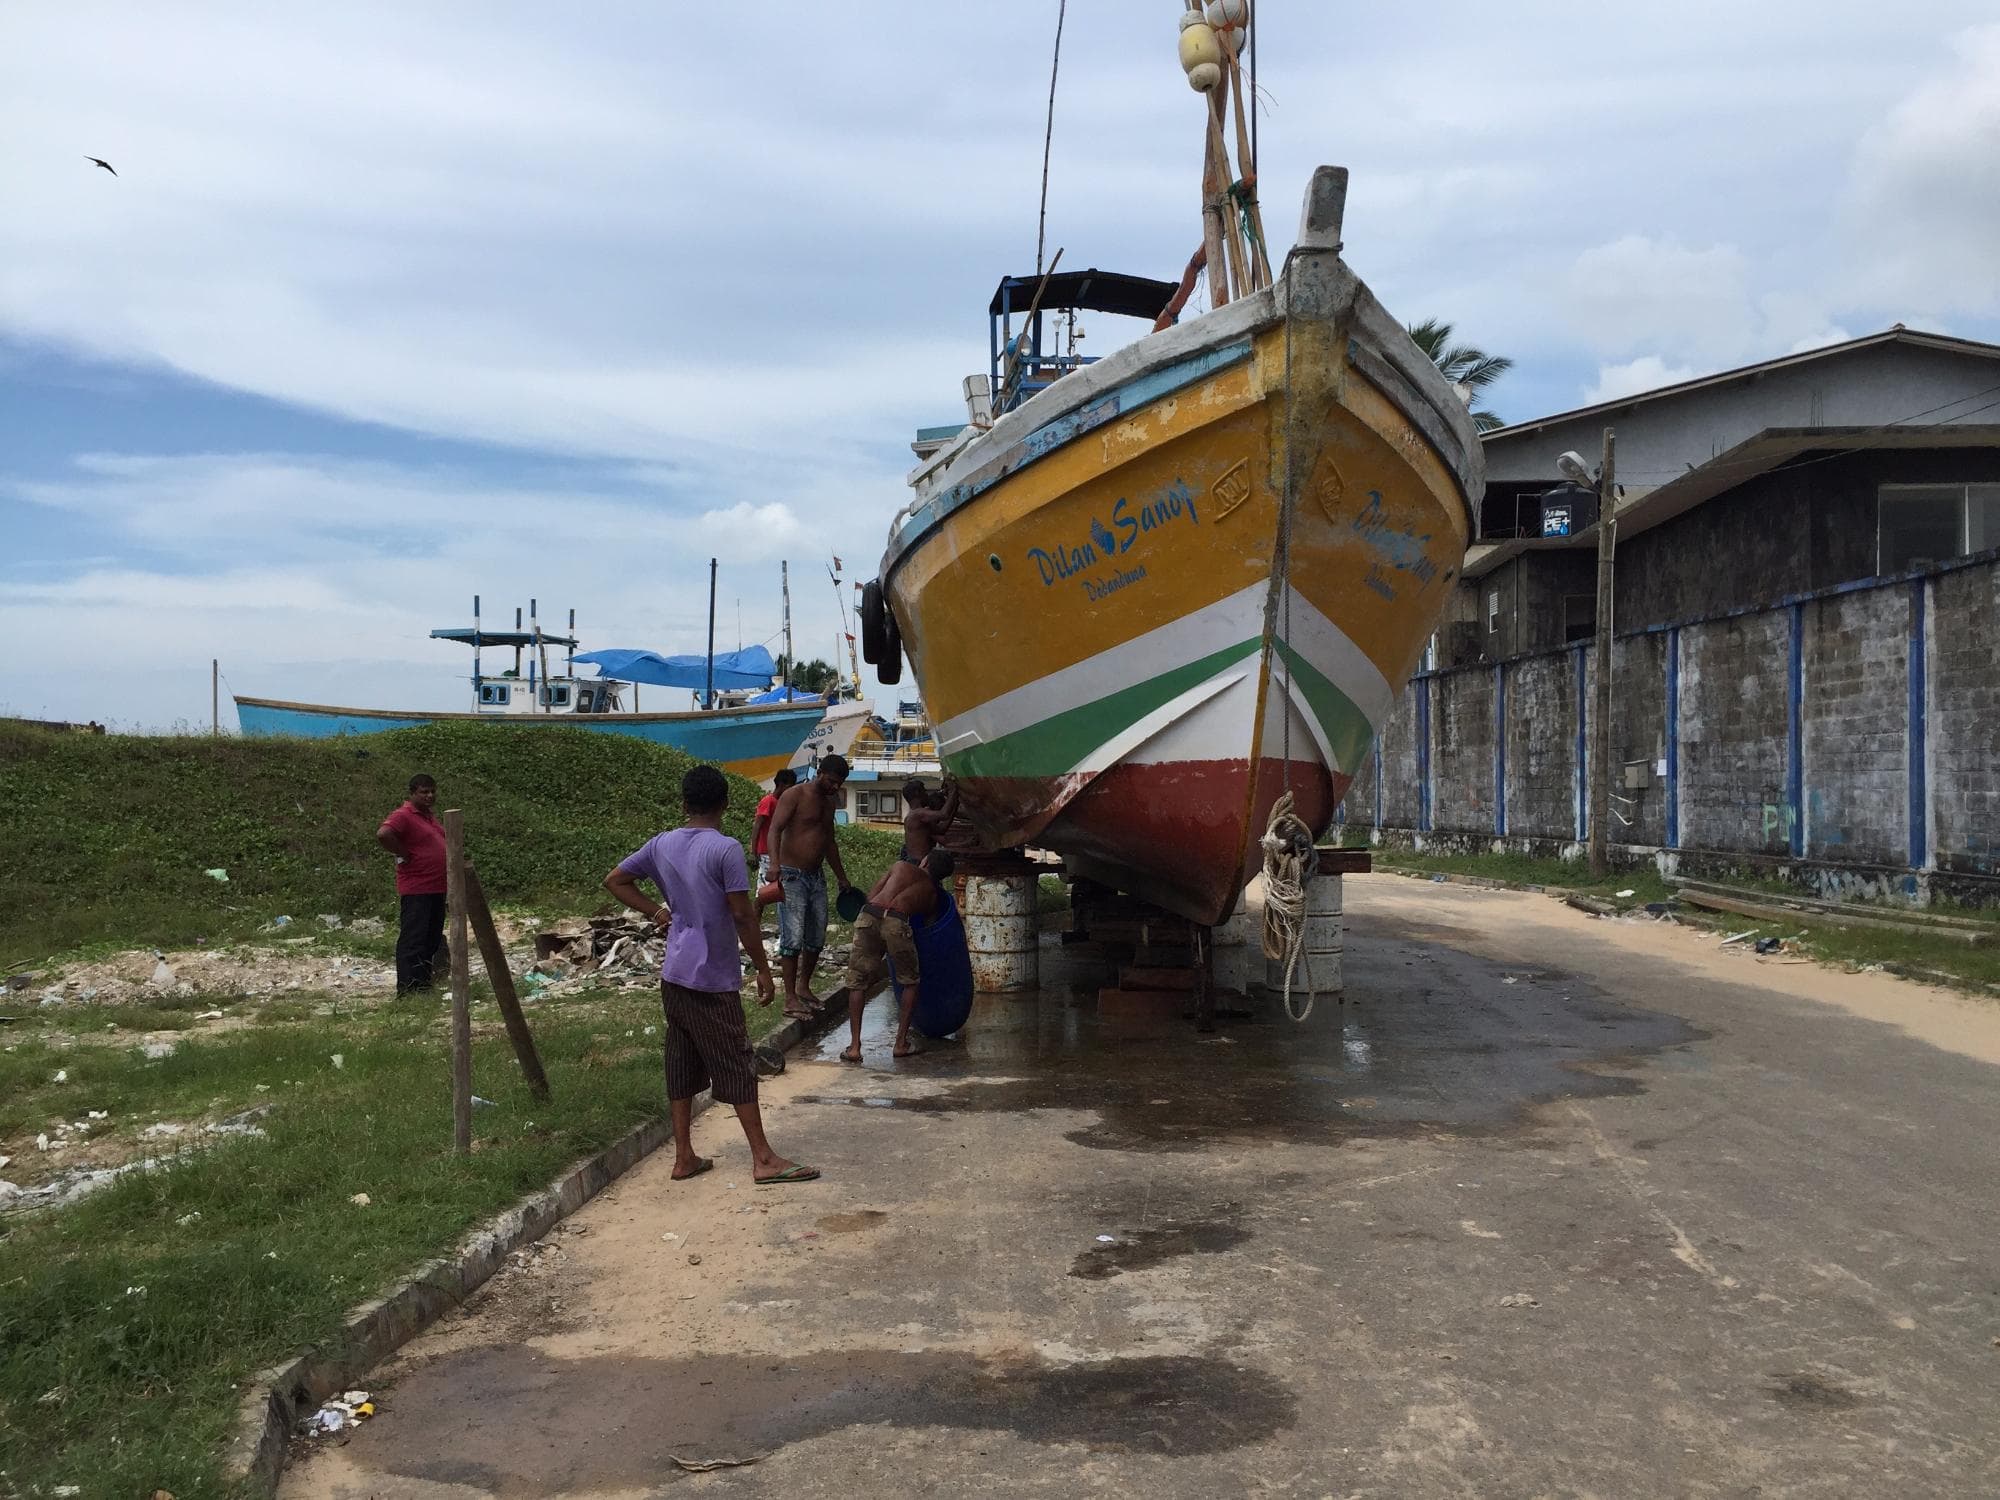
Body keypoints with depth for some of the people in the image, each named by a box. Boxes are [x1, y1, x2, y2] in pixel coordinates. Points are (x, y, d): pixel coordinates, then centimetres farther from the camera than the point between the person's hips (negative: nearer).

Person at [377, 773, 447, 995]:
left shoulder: (430, 817, 16)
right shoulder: (403, 816, -13)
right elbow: (383, 834, -31)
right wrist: (403, 854, -19)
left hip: (437, 889, 10)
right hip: (416, 890, -9)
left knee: (433, 939, 14)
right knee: (413, 939, -8)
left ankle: (424, 983, 23)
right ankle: (407, 988, -7)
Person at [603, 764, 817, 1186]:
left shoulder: (662, 845, 4)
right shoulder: (725, 849, -15)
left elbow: (615, 880, 13)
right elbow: (742, 915, -15)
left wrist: (656, 912, 11)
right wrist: (763, 969, -7)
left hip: (674, 975, 6)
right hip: (713, 979, -6)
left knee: (682, 1065, 12)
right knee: (737, 1068, -1)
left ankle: (684, 1157, 17)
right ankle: (764, 1159, 4)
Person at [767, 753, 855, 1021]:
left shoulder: (829, 801, 14)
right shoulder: (795, 795, -11)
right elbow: (775, 829, -22)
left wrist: (842, 877, 26)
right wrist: (775, 864, -37)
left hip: (816, 876, 8)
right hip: (792, 876, -8)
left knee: (817, 937, 11)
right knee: (793, 937, -10)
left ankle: (803, 986, 27)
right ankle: (790, 999, -4)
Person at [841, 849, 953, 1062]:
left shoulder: (900, 866, 29)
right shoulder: (932, 893, 28)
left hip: (868, 916, 1)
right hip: (896, 923, -1)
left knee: (858, 983, 13)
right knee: (910, 981, 22)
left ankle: (854, 1046, 6)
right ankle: (901, 1042, 18)